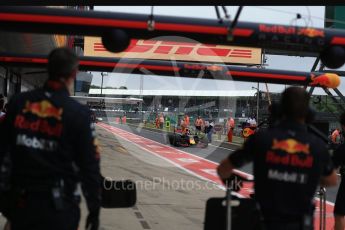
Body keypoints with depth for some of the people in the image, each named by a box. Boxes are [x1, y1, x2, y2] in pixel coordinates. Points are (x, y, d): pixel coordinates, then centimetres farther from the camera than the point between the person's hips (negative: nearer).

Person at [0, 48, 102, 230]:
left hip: (20, 203, 3)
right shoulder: (78, 113, -10)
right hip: (59, 208, -3)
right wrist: (94, 208, 3)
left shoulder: (18, 102, -1)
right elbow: (89, 166, -8)